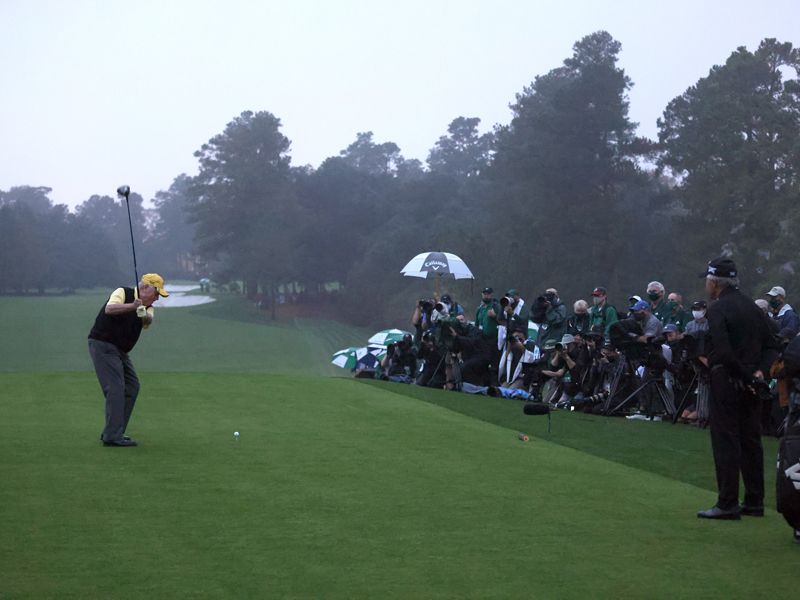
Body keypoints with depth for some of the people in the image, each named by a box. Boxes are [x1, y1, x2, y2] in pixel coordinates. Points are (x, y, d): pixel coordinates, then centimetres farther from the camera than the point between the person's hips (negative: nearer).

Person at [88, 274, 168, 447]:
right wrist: (132, 306, -42)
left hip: (120, 350, 9)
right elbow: (109, 309, -29)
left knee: (132, 386, 10)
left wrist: (144, 315, -36)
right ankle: (112, 436, -16)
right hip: (103, 345, -9)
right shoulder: (123, 293, -9)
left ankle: (112, 432, 16)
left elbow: (148, 321, -13)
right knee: (116, 388, -15)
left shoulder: (147, 307, 11)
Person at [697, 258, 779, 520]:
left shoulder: (717, 310, -11)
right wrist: (760, 371, -1)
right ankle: (754, 502, 17)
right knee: (751, 441, 12)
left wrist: (744, 376, -13)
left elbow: (723, 352, -22)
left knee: (725, 441, -4)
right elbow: (771, 346, 12)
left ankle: (727, 504, -4)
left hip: (727, 380, -7)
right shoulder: (752, 307, 13)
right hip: (750, 386, 8)